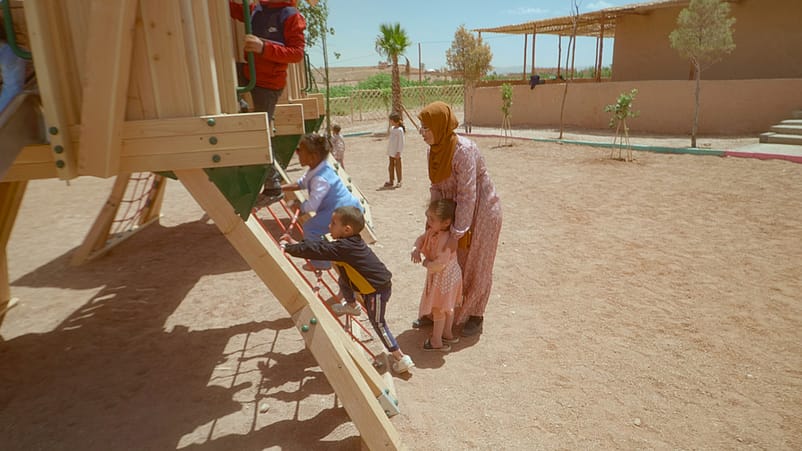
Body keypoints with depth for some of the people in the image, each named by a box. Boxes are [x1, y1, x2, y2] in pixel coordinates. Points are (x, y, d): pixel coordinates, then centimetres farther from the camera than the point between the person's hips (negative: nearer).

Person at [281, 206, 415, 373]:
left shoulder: (344, 247, -28)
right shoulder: (348, 242, 1)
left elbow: (317, 250, -27)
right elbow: (320, 245, 9)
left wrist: (289, 248, -17)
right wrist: (296, 243, 7)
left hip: (378, 289, -9)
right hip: (369, 285, 9)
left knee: (378, 323, 3)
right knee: (343, 281, 20)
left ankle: (402, 359, 10)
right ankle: (352, 306, 44)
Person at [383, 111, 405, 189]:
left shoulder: (400, 130, -16)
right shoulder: (392, 128, 11)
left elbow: (401, 142, -17)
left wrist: (398, 152, -19)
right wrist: (388, 150, 18)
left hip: (396, 151, -8)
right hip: (391, 151, 8)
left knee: (397, 166, 1)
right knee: (391, 165, 12)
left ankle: (399, 182, 11)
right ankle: (391, 181, 20)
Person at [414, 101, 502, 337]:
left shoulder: (463, 150, -29)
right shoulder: (433, 150, -5)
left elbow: (467, 195, -29)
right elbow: (436, 188, 1)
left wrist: (457, 233, -28)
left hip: (480, 211, -7)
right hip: (454, 210, 7)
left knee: (474, 265, 8)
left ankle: (475, 316, 28)